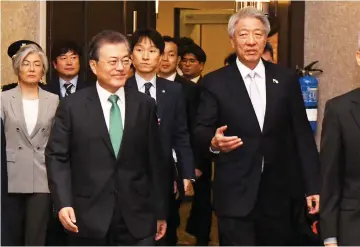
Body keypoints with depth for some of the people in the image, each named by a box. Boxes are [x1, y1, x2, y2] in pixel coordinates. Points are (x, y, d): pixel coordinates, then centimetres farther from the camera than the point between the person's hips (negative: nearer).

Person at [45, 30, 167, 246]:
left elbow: (154, 160, 9)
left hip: (137, 218, 1)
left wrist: (160, 212, 10)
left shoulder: (145, 105, 8)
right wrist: (63, 203, -13)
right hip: (89, 217, -1)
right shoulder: (72, 106, 2)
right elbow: (57, 157, 0)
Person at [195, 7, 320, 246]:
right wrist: (213, 142, -25)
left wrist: (313, 185, 3)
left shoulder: (286, 79, 6)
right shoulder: (215, 82, 1)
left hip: (277, 193, 2)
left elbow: (302, 134, 7)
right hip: (235, 194, -2)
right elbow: (201, 131, -1)